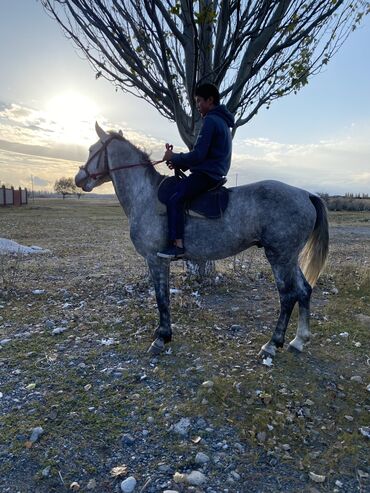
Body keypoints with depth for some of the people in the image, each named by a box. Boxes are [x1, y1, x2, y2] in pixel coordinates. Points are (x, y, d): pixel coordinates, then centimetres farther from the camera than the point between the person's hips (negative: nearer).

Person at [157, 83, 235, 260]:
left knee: (175, 200, -20)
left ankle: (178, 245, -23)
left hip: (206, 174, -11)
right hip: (215, 174, 11)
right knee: (174, 189, 16)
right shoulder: (222, 121, 22)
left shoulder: (210, 121, -11)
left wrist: (175, 158, -5)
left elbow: (198, 155, -19)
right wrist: (179, 163, 11)